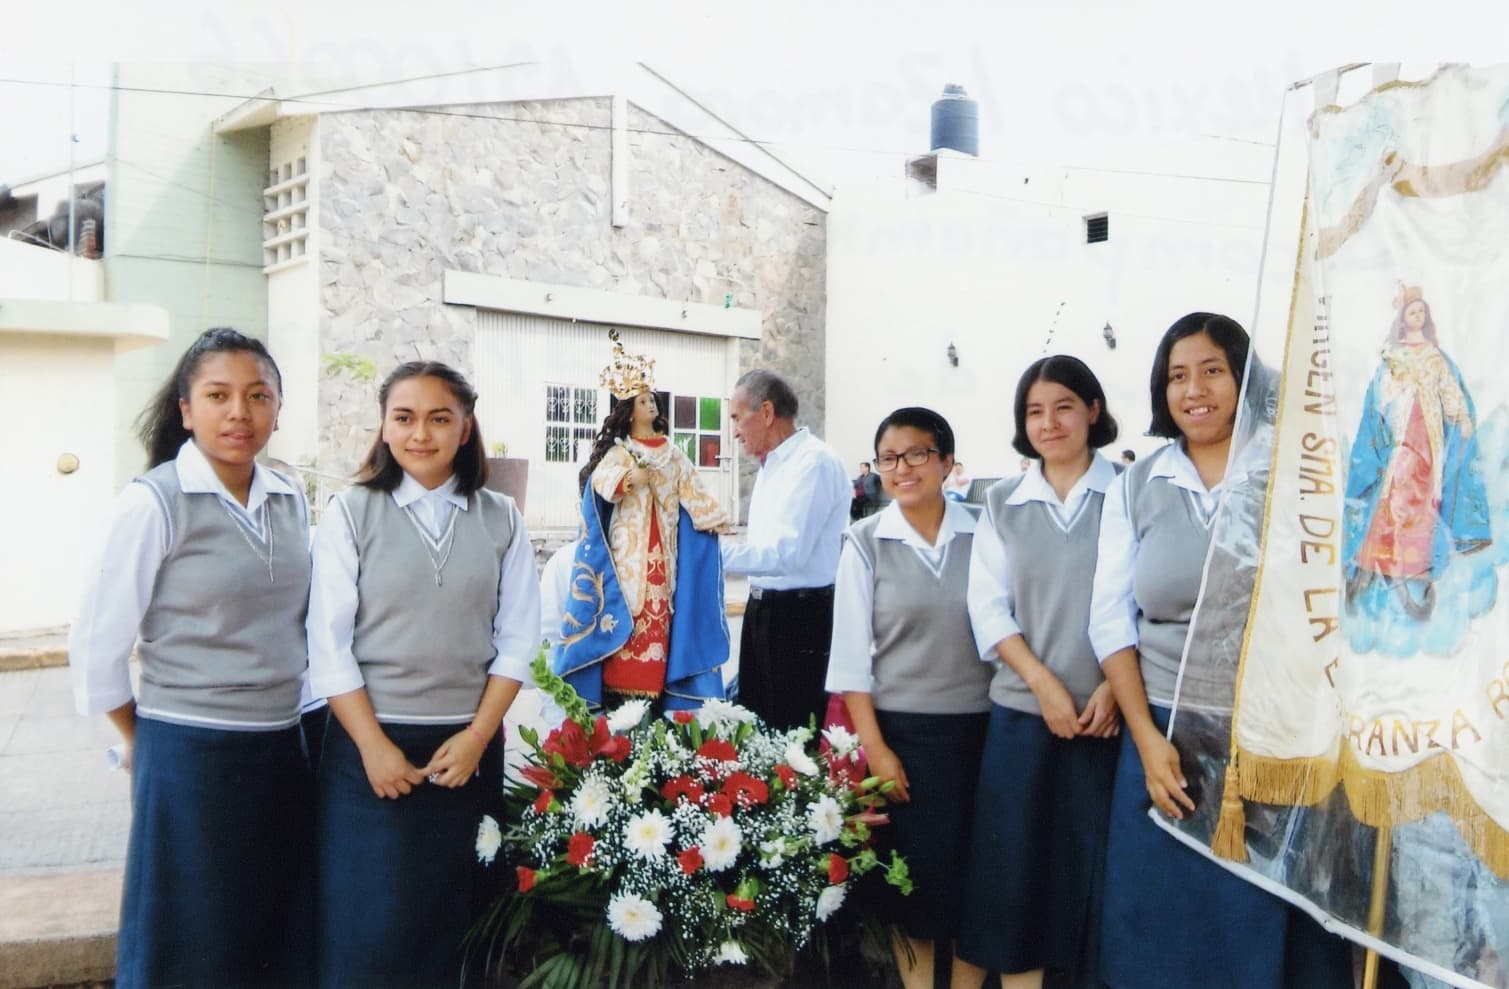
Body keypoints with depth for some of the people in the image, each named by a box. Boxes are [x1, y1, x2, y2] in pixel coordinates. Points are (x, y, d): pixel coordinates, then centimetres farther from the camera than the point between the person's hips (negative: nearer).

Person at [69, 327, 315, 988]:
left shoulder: (291, 500, 5)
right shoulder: (153, 502, -12)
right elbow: (96, 643, -7)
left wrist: (292, 708, 12)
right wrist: (141, 740, 2)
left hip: (284, 751, 5)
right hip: (189, 754, -5)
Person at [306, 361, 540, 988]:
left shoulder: (500, 519, 4)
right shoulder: (351, 512, -2)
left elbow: (517, 640, 2)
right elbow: (328, 643, -5)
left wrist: (476, 736, -7)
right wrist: (374, 745, -11)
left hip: (469, 746, 2)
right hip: (371, 745, -2)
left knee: (451, 921, 10)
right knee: (368, 925, 3)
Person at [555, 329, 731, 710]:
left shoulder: (671, 452, 14)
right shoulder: (619, 452, 0)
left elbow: (693, 490, 10)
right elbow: (601, 486, -18)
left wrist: (713, 518, -4)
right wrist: (631, 476, -36)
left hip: (663, 555, 4)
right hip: (628, 553, -4)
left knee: (660, 620, 2)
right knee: (628, 622, -8)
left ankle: (656, 698, 7)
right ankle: (620, 702, -3)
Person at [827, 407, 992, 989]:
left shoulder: (983, 534, 0)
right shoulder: (865, 543, -2)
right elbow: (850, 656, -3)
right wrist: (875, 747, -8)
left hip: (980, 727, 1)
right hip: (902, 731, -1)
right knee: (916, 867, 7)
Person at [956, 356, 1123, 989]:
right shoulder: (1002, 502, 7)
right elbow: (988, 606, 2)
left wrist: (1114, 686, -12)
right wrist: (1044, 684, -9)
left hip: (1107, 713, -2)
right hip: (1020, 710, 2)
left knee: (1094, 858, 4)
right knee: (1014, 858, 6)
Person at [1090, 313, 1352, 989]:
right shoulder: (1135, 488, 5)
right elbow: (1111, 619, 3)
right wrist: (1146, 738, -6)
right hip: (1167, 734, 2)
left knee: (1269, 927, 8)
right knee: (1162, 931, 11)